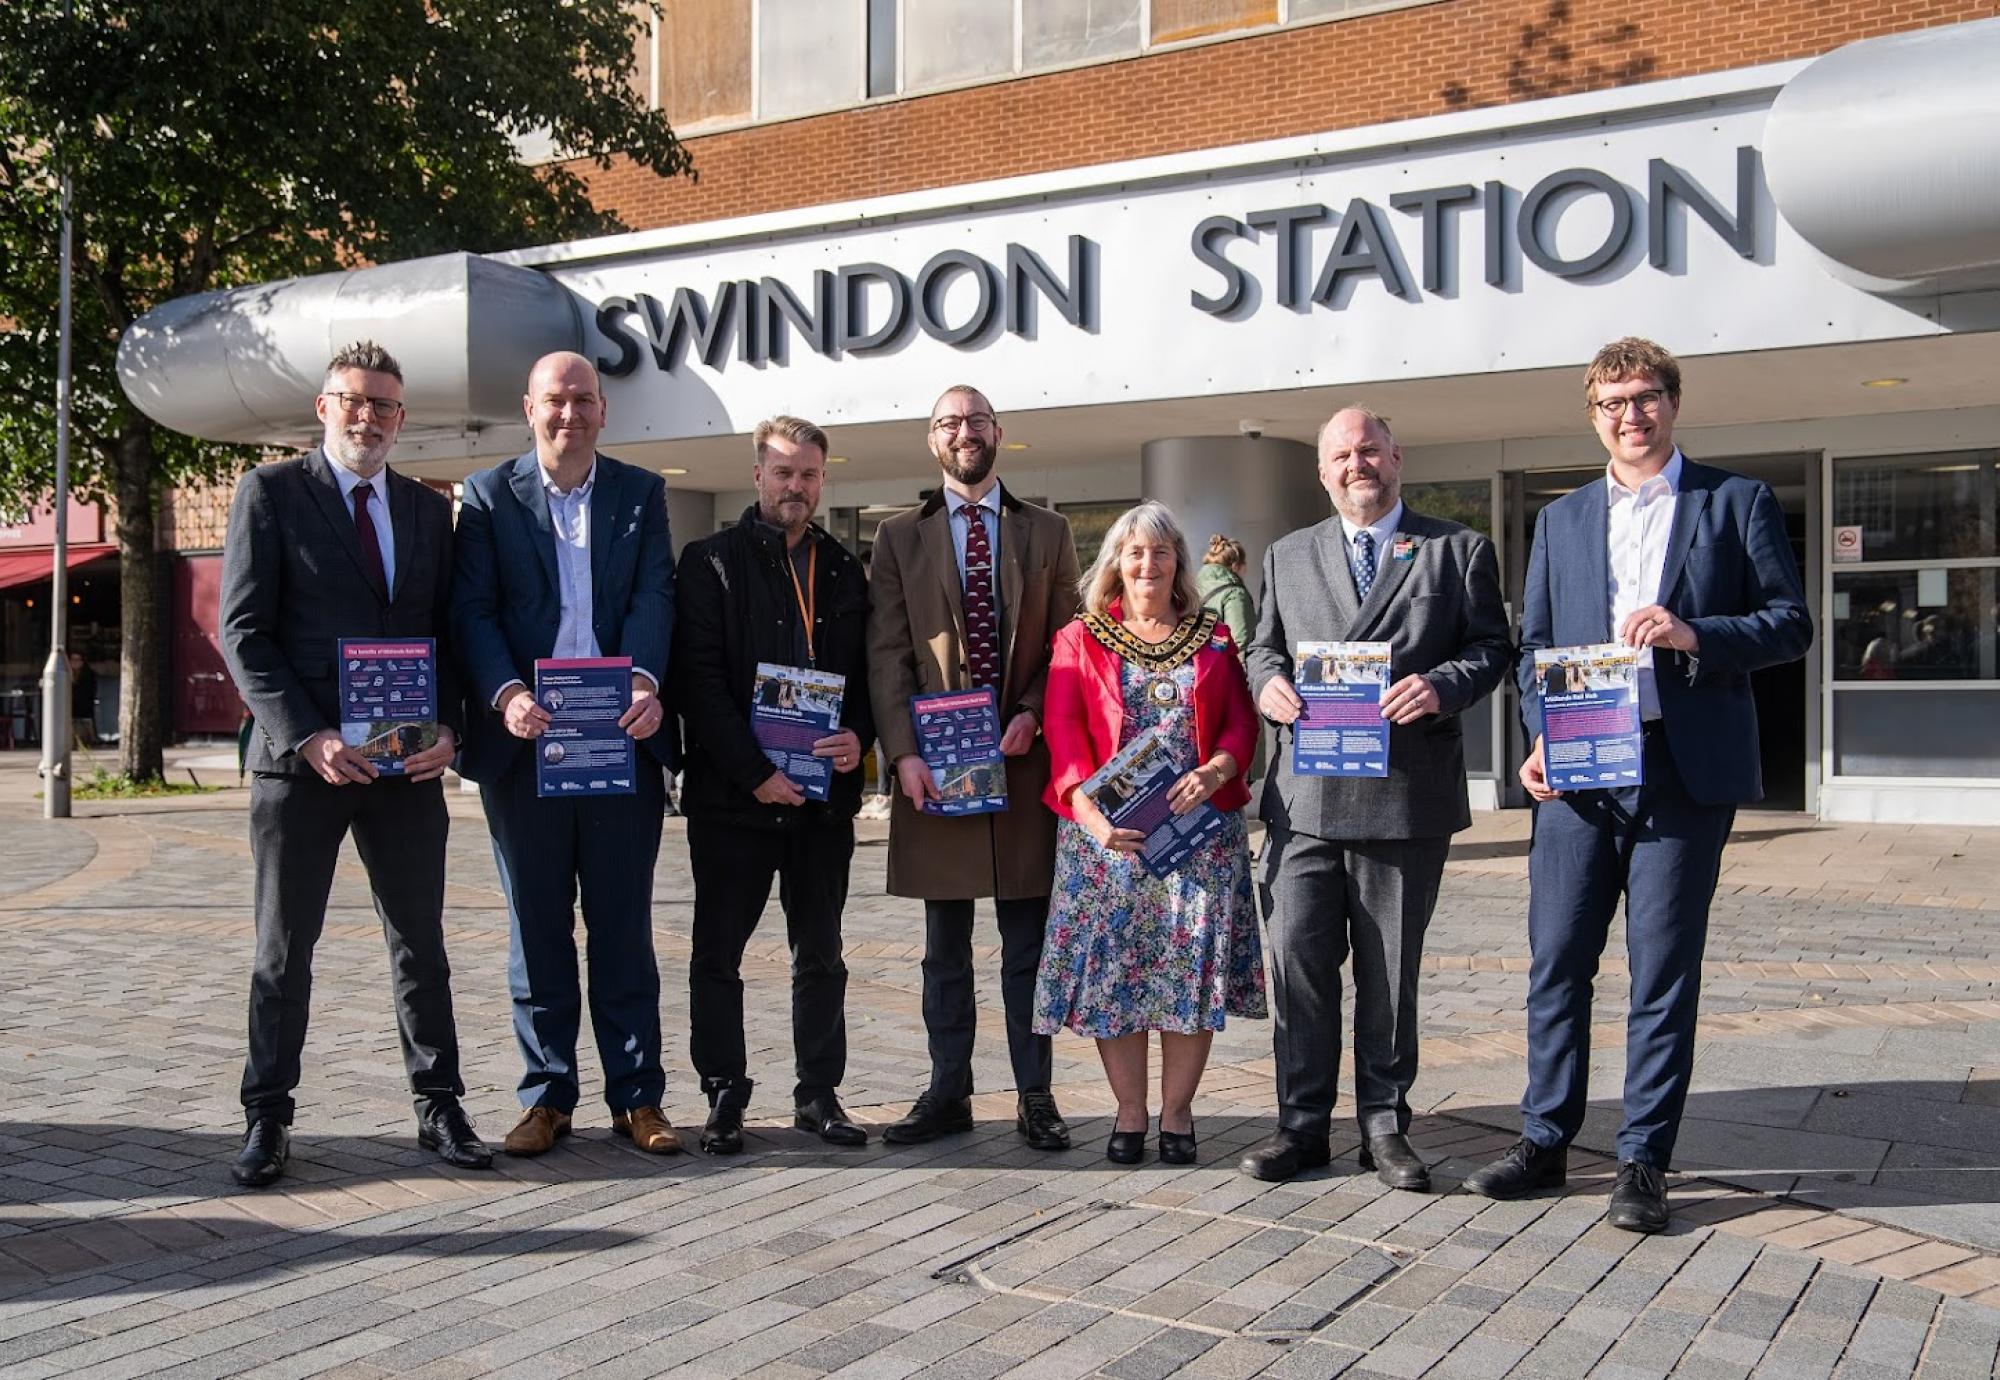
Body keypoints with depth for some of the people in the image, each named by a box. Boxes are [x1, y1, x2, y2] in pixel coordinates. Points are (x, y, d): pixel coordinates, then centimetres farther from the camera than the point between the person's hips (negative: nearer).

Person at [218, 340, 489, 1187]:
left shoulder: (429, 510, 12)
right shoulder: (271, 492, 0)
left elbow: (447, 632, 12)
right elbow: (244, 631, -5)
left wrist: (448, 727, -5)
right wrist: (306, 737, -15)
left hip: (408, 764, 3)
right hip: (301, 762, -3)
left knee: (421, 946, 9)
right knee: (283, 951, 6)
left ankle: (438, 1108, 18)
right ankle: (268, 1119, 17)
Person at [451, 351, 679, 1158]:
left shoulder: (640, 494, 9)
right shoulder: (488, 495, 7)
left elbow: (654, 597, -3)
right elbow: (473, 610, -2)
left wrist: (645, 680, -21)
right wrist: (505, 692, -20)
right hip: (523, 741, 0)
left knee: (623, 925, 6)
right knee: (537, 927, 8)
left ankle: (636, 1096, 14)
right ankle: (547, 1096, 18)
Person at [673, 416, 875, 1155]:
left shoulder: (843, 571, 13)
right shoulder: (711, 561, -1)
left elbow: (868, 672, 14)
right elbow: (699, 679, -9)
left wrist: (859, 737, -7)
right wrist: (754, 773, -16)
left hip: (825, 791, 4)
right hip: (733, 791, -4)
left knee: (821, 953, 10)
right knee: (718, 951, 3)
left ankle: (819, 1094, 20)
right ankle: (724, 1097, 13)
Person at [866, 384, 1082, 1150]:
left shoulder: (1047, 531, 10)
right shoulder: (900, 535, 8)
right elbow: (888, 652, 1)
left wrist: (1031, 715, -10)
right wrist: (904, 751, -10)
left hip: (1023, 758, 0)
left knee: (1028, 942, 5)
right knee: (945, 945, 8)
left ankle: (1034, 1096, 13)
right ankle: (947, 1093, 16)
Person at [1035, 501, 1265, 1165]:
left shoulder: (1214, 637, 13)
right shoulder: (1079, 639, 8)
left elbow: (1241, 722, 6)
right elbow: (1064, 733, -3)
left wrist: (1215, 771, -15)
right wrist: (1090, 812, -17)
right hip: (1107, 831, -1)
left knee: (1193, 967, -1)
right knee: (1112, 967, 0)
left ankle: (1177, 1113, 12)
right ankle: (1129, 1113, 14)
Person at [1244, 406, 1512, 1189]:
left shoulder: (1458, 550, 8)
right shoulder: (1288, 557, 16)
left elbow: (1491, 647, 3)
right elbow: (1262, 645, 17)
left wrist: (1442, 685, -17)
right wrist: (1268, 682, -6)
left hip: (1406, 796, -2)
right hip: (1305, 796, 2)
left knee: (1391, 970, 7)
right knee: (1296, 958, 1)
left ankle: (1384, 1125, 20)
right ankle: (1301, 1124, 13)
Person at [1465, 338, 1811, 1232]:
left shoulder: (1737, 503, 7)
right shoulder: (1561, 520, 16)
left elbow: (1791, 623, 2)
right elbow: (1534, 642, 13)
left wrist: (1695, 635, -16)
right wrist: (1540, 735, -3)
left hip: (1685, 771, -3)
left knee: (1664, 973, 2)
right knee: (1556, 963, 5)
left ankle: (1643, 1161, 12)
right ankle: (1544, 1141, 18)